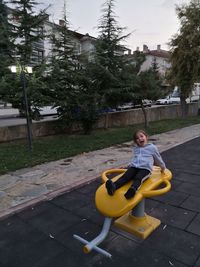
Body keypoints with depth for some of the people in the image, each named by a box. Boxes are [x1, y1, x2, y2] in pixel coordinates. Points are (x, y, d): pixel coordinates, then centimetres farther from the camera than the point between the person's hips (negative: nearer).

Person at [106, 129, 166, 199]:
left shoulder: (152, 147, 14)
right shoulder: (135, 148, 26)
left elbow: (158, 158, 26)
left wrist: (163, 167, 35)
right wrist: (129, 165, 35)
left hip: (145, 168, -3)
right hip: (134, 167, 3)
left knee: (138, 178, -36)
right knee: (125, 176, -28)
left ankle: (133, 189, -65)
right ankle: (114, 186, -53)